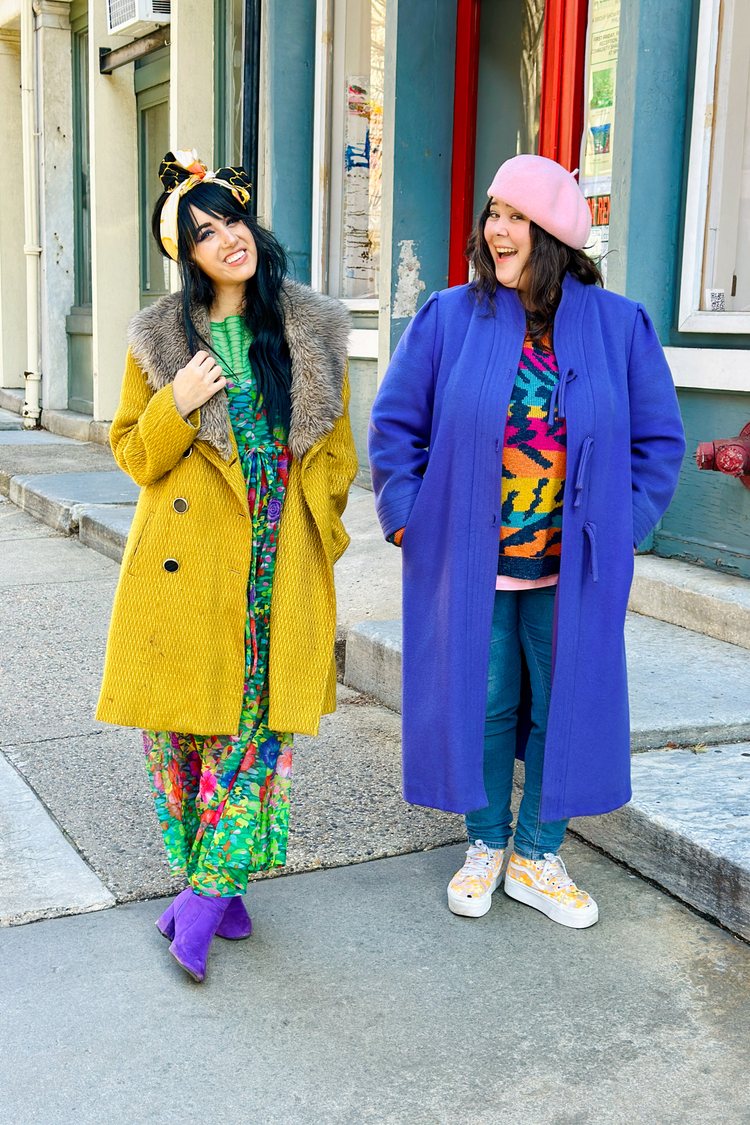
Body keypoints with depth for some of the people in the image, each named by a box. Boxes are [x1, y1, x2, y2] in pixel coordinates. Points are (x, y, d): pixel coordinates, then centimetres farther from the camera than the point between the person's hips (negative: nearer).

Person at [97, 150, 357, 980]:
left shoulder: (313, 332, 6)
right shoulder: (161, 338, 4)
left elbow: (334, 447, 13)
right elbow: (132, 452, 8)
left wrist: (316, 526, 5)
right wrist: (176, 406, -11)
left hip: (277, 567, 0)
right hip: (187, 558, 0)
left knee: (256, 723, 0)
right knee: (181, 720, 4)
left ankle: (208, 891, 10)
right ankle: (212, 882, 23)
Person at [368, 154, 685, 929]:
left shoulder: (617, 326, 0)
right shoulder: (449, 319, -1)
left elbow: (659, 439, 7)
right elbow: (395, 424, 4)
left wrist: (623, 525, 0)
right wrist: (410, 517, -3)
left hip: (572, 569, 1)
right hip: (469, 563, 0)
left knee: (562, 709, 10)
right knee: (480, 704, 10)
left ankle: (537, 858, 28)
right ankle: (484, 848, 31)